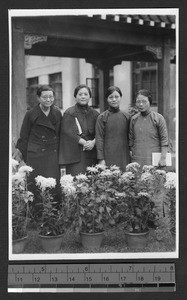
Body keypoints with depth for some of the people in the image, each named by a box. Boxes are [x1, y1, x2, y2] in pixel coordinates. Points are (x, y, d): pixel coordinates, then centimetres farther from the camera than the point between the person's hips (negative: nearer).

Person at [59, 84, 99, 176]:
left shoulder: (94, 114, 13)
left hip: (91, 156, 4)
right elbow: (68, 132, -9)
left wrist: (93, 142, -14)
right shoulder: (69, 113, 0)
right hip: (75, 154, -4)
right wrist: (84, 142, -16)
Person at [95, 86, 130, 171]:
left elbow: (129, 137, 15)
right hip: (109, 157, -3)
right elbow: (99, 139, -2)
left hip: (124, 156, 3)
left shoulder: (126, 116, 8)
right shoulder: (102, 117, 0)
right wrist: (101, 159, -7)